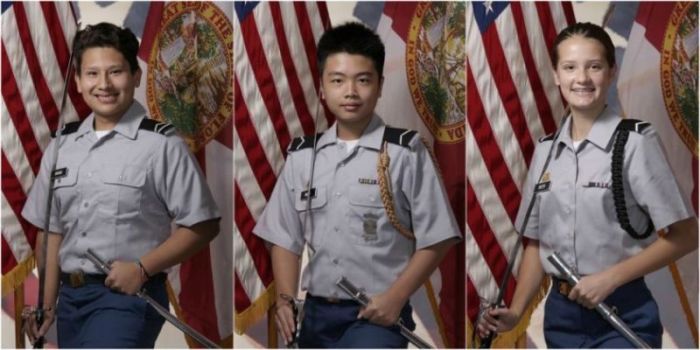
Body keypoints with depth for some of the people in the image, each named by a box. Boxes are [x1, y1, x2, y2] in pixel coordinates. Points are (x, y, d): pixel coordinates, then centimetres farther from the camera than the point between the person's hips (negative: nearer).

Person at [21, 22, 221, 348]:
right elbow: (52, 231, 13)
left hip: (128, 296, -6)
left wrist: (142, 269, -13)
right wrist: (47, 304, 9)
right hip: (70, 295, 6)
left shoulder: (162, 145, -8)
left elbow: (202, 225, -7)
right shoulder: (61, 146, 9)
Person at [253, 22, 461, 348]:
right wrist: (285, 299, -2)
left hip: (377, 314, -5)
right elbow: (285, 237, 11)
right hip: (316, 312, 5)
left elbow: (434, 240, -5)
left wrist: (395, 298, -12)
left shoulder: (405, 152, -7)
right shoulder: (302, 156, 7)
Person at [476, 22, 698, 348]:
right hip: (561, 313, 5)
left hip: (623, 315, -5)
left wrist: (609, 279, -15)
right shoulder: (545, 150, 7)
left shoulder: (636, 141, -9)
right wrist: (515, 312, 1)